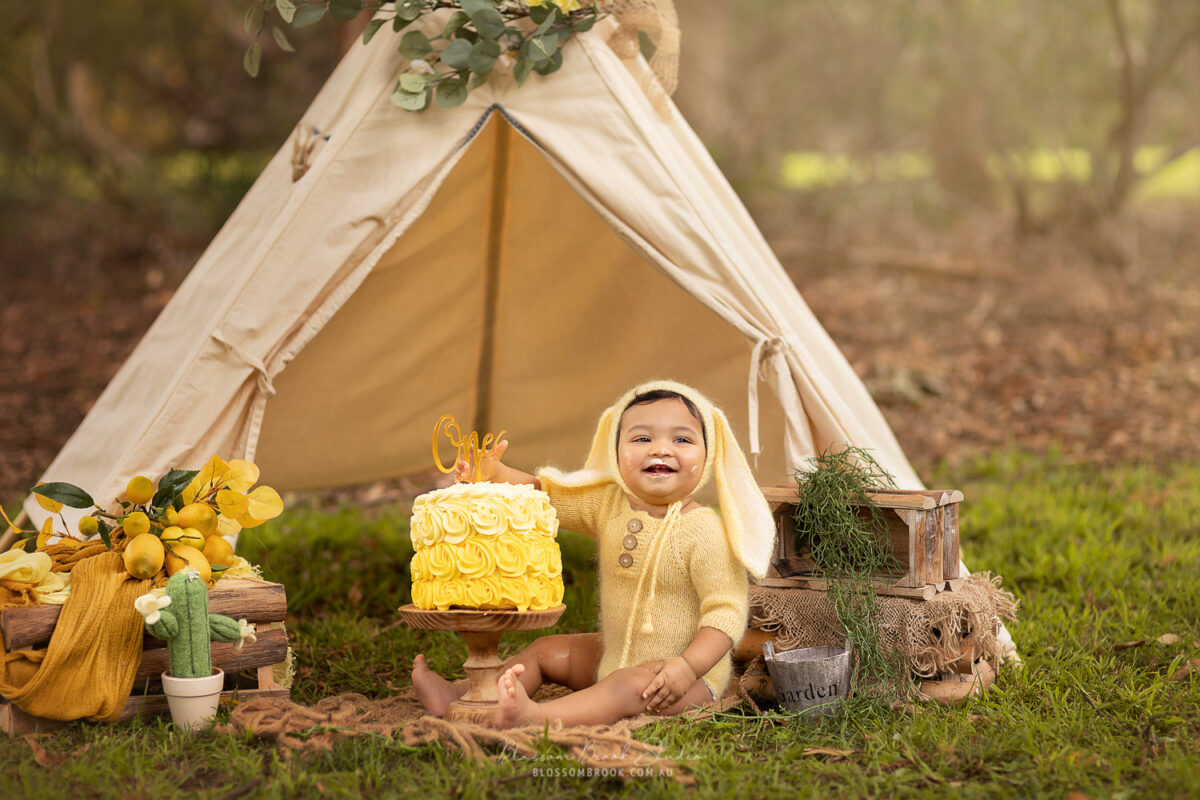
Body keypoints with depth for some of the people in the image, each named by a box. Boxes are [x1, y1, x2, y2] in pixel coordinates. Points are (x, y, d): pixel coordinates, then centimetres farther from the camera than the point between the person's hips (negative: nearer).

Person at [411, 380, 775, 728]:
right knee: (547, 651, 13)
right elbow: (544, 494, 8)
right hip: (613, 655, 8)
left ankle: (536, 717, -52)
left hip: (681, 673, -8)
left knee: (629, 685, -34)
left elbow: (726, 611, -22)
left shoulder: (706, 534, -21)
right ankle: (458, 694, 13)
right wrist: (495, 473, -9)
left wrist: (689, 667, -35)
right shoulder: (609, 504, 0)